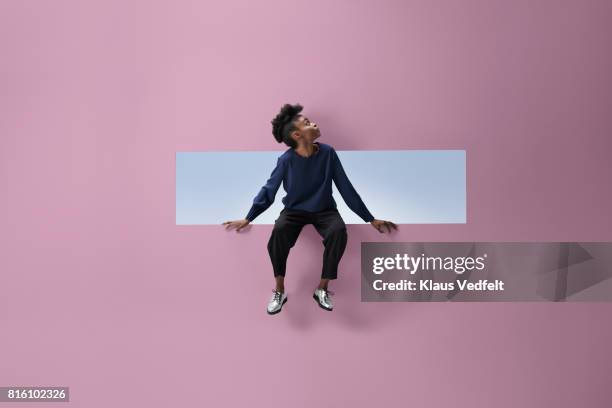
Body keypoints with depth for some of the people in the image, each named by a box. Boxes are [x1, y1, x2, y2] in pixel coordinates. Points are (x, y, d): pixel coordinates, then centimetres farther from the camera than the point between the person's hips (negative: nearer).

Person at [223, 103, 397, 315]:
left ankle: (322, 289, -15)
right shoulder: (286, 160, -14)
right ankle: (279, 291, -14)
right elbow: (269, 190, -2)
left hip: (324, 210, 1)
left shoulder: (327, 153, -10)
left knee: (338, 232, -33)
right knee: (279, 232, -34)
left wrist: (370, 218, -1)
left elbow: (345, 187, -3)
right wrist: (248, 218, -6)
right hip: (294, 210, -1)